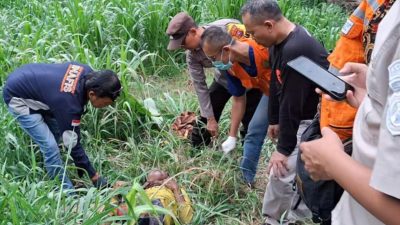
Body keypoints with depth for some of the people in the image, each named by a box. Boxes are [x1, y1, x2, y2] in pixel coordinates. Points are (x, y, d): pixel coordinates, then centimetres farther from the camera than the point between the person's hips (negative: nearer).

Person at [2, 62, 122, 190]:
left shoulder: (88, 74, -15)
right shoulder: (69, 103, -35)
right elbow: (73, 145, -25)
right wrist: (94, 177, -18)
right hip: (18, 98, -9)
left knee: (56, 132, 16)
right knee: (50, 146, -11)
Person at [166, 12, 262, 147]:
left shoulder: (228, 28, -34)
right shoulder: (192, 55, -17)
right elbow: (200, 86, -10)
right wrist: (210, 118, -8)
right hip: (223, 79, 4)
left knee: (249, 121, -4)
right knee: (204, 119, 4)